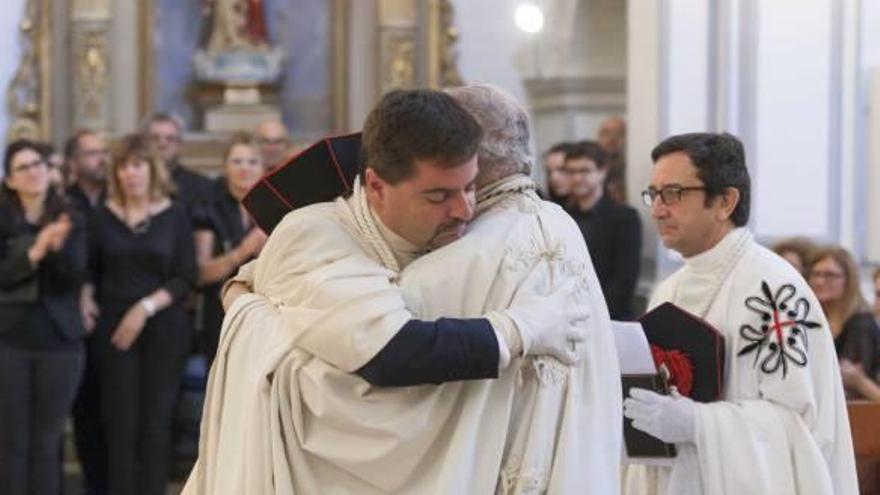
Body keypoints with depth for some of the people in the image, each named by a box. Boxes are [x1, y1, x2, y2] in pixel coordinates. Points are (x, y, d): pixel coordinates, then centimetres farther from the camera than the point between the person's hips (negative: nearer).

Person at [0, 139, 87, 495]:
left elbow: (76, 278, -6)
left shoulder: (70, 221, 4)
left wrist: (58, 247, -25)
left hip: (59, 341, 1)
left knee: (47, 442, 4)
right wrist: (34, 253, -25)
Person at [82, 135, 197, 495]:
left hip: (164, 329, -1)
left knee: (155, 421, 0)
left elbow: (185, 278, -2)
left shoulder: (174, 216, 2)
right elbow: (90, 269, 12)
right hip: (113, 328, 1)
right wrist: (85, 298, -8)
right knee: (120, 421, -2)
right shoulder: (104, 216, 6)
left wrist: (145, 308, -13)